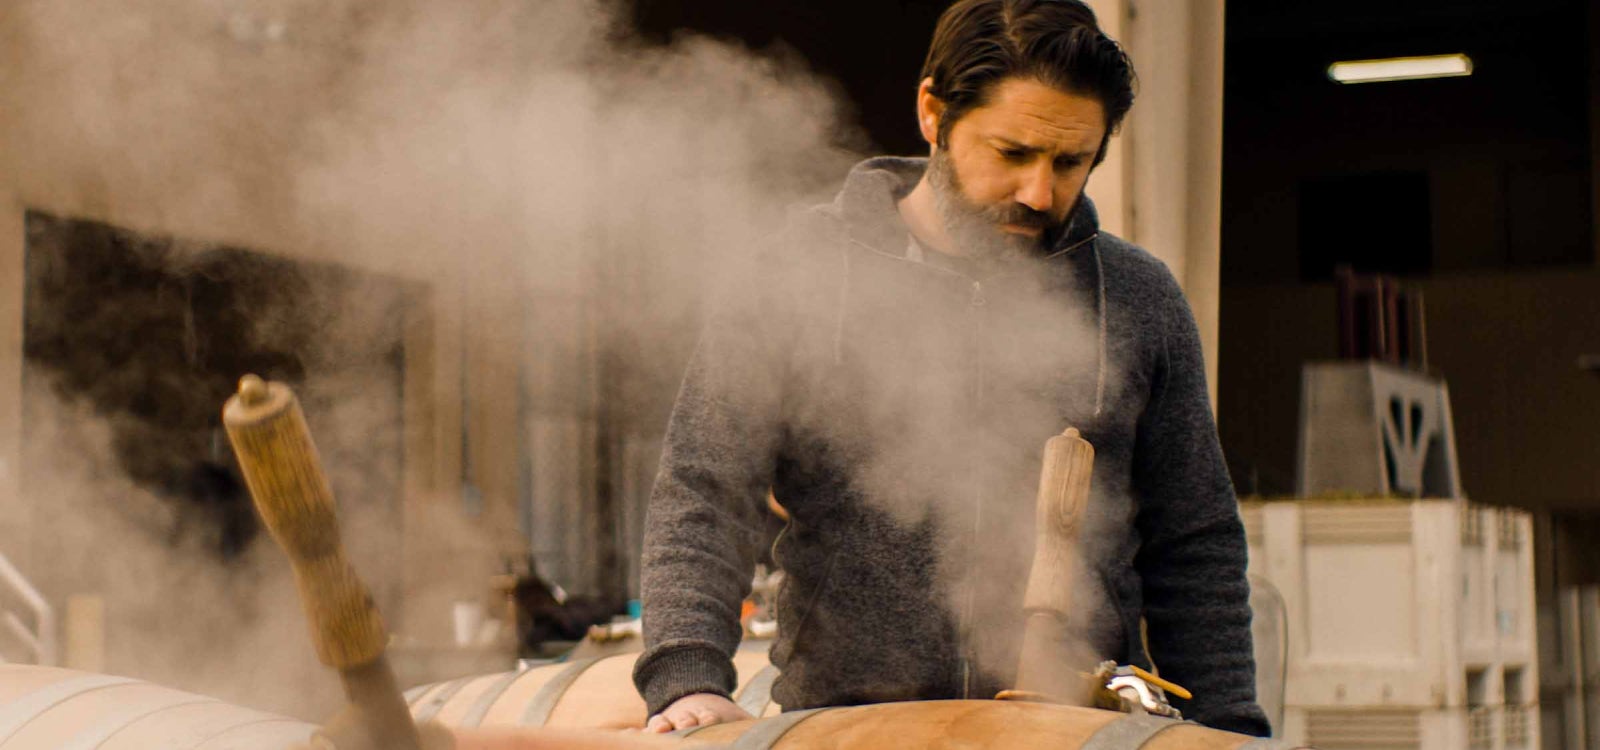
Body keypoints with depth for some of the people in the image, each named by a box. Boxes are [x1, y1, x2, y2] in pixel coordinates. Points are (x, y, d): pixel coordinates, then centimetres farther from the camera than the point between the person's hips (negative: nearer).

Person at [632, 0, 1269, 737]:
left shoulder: (1140, 301, 10)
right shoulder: (802, 275, 3)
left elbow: (1193, 553, 14)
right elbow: (701, 494, -1)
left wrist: (1229, 733, 7)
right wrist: (688, 676, -16)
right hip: (843, 724, -1)